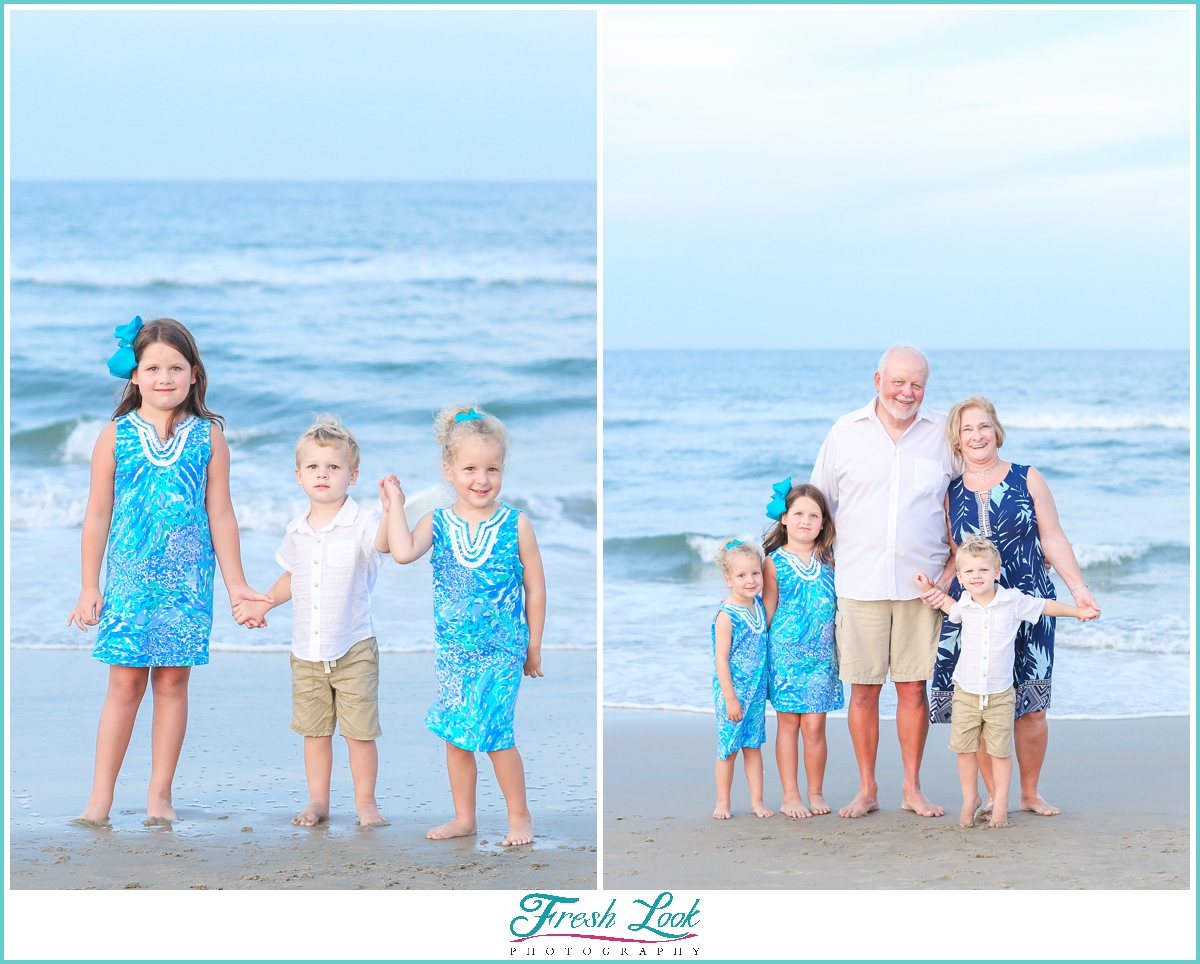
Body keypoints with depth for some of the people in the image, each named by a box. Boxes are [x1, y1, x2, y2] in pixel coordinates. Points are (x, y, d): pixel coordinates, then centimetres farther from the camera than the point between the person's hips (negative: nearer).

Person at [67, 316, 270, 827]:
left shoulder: (208, 436, 2)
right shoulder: (115, 436, 0)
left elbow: (220, 514, 6)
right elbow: (98, 514, 4)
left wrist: (236, 584, 6)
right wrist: (90, 587, 3)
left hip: (187, 580, 1)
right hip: (129, 576, -1)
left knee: (172, 683, 4)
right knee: (125, 684, -1)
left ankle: (160, 794, 13)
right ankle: (101, 795, 6)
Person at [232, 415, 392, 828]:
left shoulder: (361, 523, -10)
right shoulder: (297, 531, 6)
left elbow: (384, 543, -32)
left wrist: (391, 510, -48)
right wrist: (263, 604, 19)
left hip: (353, 649, -4)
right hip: (306, 651, 4)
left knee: (360, 730, -1)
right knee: (314, 730, 9)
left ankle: (365, 801, 12)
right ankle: (318, 801, 19)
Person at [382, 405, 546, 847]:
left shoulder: (515, 524, -5)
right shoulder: (437, 523, -1)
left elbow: (535, 589, 1)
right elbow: (403, 552, -21)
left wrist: (533, 645, 3)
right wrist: (395, 504, -14)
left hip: (502, 650, -3)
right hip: (453, 650, 3)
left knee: (493, 732, -10)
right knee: (455, 735, 9)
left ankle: (519, 816, 7)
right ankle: (464, 817, 24)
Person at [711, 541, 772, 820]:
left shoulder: (759, 606, 3)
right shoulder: (726, 616, -17)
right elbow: (721, 660, -17)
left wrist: (763, 687, 14)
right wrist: (730, 699, -18)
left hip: (757, 690, 6)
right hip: (732, 692, -6)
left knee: (754, 745, 11)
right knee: (729, 748, 3)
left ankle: (757, 800, 18)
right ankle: (723, 802, 14)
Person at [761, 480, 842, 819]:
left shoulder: (828, 561, 6)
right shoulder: (775, 562, -1)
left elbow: (840, 605, 14)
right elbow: (768, 612, 4)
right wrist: (770, 651, 3)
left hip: (821, 655, 1)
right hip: (785, 653, -1)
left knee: (814, 725, -1)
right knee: (788, 723, 3)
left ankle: (816, 793, 12)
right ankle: (790, 796, 9)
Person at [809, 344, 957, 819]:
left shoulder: (943, 434, 3)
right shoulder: (846, 431, 4)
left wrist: (952, 567, 1)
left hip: (921, 583, 0)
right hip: (859, 581, 0)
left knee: (913, 687, 3)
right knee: (863, 689, 3)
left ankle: (912, 787, 14)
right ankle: (866, 789, 13)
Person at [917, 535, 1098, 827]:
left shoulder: (1014, 601, -6)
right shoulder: (964, 606, 0)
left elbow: (1045, 606, 8)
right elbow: (951, 607, 25)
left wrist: (1078, 612, 11)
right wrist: (929, 590, 15)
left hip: (1000, 694, -2)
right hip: (966, 691, 2)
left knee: (1000, 751, 0)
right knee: (966, 749, 4)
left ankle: (1000, 803, 13)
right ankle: (970, 799, 19)